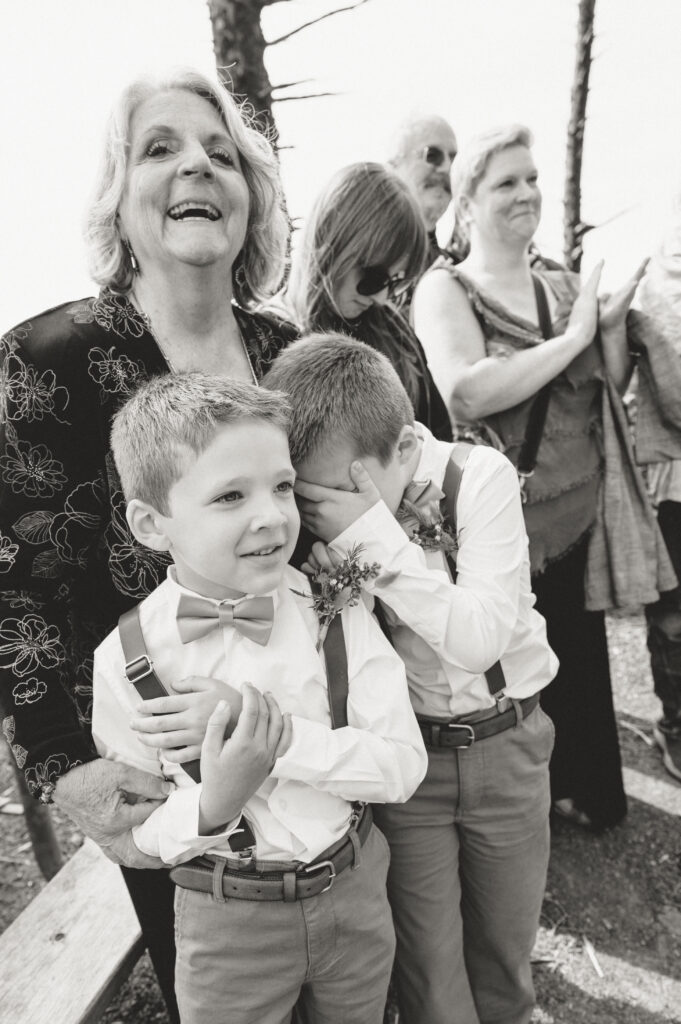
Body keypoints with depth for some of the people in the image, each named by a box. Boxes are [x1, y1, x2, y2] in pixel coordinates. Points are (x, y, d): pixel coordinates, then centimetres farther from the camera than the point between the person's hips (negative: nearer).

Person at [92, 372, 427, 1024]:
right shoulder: (127, 656, -19)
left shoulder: (334, 609, -16)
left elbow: (403, 765, -17)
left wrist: (277, 733, -29)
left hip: (354, 893, 2)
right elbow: (139, 834, -8)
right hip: (227, 924, -2)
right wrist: (213, 805, -29)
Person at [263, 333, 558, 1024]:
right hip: (402, 753, 1)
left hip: (506, 746, 0)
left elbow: (480, 641, -25)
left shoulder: (480, 476, -18)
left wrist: (375, 536, -31)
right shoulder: (321, 511, -11)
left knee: (506, 947, 21)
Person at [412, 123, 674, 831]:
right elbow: (467, 391, -26)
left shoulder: (561, 286, 11)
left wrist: (612, 325, -2)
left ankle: (581, 792, 42)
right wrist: (573, 336, -17)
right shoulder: (446, 289, -7)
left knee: (580, 658, 18)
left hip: (581, 516, 6)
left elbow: (611, 389, 17)